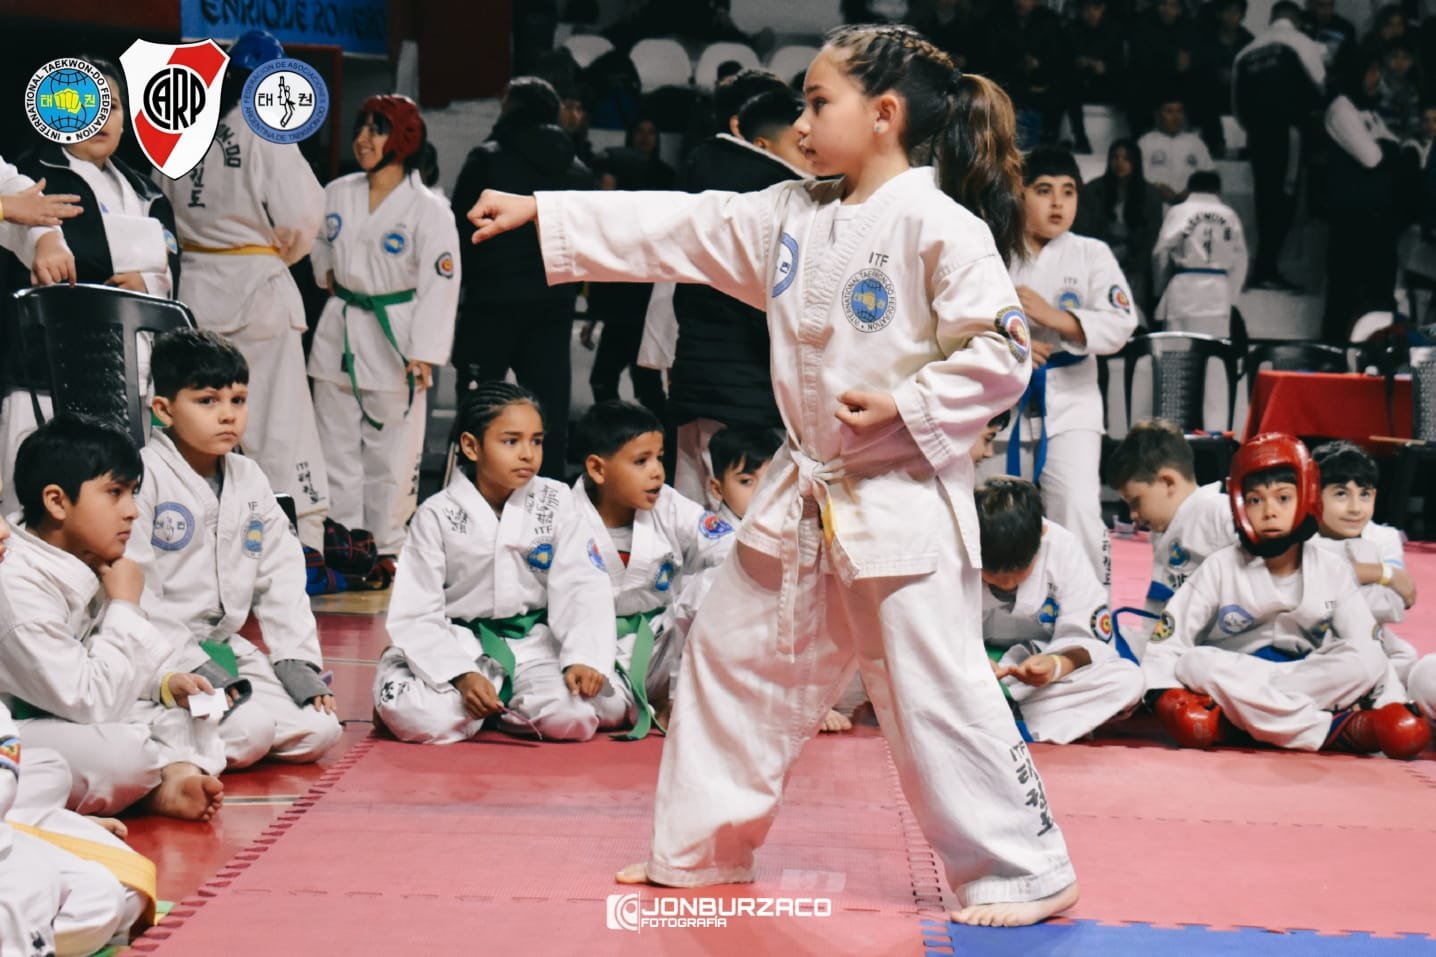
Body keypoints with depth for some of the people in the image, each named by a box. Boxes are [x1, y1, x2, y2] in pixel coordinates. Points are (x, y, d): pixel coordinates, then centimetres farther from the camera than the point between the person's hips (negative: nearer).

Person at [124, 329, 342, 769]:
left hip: (226, 646, 8)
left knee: (318, 732, -8)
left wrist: (298, 662, 2)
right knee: (250, 733, -28)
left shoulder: (249, 481, 11)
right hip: (162, 655, -8)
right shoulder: (144, 477, -11)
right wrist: (190, 665, -19)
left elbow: (281, 579, 13)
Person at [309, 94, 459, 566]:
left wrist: (424, 354, -17)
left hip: (395, 337, -5)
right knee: (337, 445, 9)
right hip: (340, 331, 5)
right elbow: (319, 241, 25)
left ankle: (385, 545, 14)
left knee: (391, 451, 2)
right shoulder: (338, 194, 4)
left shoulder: (429, 210, -11)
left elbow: (440, 284, -12)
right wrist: (327, 271, 6)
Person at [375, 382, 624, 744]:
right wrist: (461, 675, -23)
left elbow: (580, 589, -5)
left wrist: (585, 658, -22)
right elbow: (416, 614, -8)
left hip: (533, 644, 2)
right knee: (415, 716, -31)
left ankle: (493, 707, 2)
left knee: (575, 718, -27)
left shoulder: (555, 503, 0)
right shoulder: (438, 516, -6)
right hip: (459, 643, -2)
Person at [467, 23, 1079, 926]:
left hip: (904, 501, -8)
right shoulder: (791, 215, 7)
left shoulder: (940, 227, -15)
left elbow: (1002, 353, -16)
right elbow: (672, 229, 8)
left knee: (937, 692, -6)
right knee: (734, 658, 16)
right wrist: (538, 211, 6)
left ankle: (1026, 872, 8)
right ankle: (700, 849, 31)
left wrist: (906, 407, -20)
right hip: (804, 495, 8)